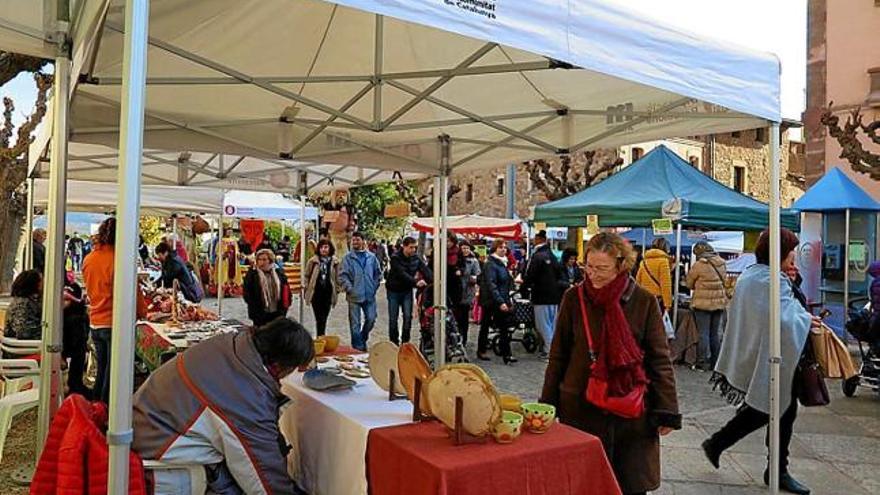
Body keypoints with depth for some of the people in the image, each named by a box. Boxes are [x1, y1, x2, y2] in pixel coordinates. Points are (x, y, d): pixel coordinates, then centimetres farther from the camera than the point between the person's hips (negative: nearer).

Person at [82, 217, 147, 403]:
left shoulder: (89, 259, 4)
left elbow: (90, 290, 15)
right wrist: (142, 311, 4)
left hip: (95, 323, 7)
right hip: (116, 323, -7)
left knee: (101, 372, 19)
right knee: (112, 375, 3)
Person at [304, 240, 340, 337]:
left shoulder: (334, 261, 3)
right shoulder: (313, 261, -2)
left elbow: (337, 278, 9)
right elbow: (307, 276, 5)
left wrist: (336, 291, 8)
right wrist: (307, 289, 3)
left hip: (328, 293, 2)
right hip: (316, 293, -2)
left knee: (324, 318, 10)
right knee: (320, 318, -6)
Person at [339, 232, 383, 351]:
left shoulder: (371, 257, 6)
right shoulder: (348, 258, -3)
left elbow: (378, 273, 15)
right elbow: (342, 275, -6)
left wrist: (375, 286, 8)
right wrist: (349, 288, -13)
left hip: (369, 295, 3)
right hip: (354, 296, -3)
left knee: (371, 319, 6)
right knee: (355, 323, 2)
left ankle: (363, 339, 30)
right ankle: (358, 347, 13)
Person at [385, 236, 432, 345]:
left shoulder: (416, 258, -5)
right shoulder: (395, 258, -18)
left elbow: (426, 270, -16)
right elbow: (402, 274, -31)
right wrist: (416, 282, -44)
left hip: (407, 291, 3)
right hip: (394, 291, -3)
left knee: (408, 316, -3)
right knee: (393, 319, 3)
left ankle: (405, 342, 9)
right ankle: (394, 343, 16)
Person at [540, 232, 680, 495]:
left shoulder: (644, 301, -4)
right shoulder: (574, 298, -3)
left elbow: (660, 358, 0)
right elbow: (558, 356, 3)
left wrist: (667, 411, -3)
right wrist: (548, 404, 5)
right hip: (581, 407, 1)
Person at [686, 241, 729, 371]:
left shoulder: (699, 265, -12)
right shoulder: (722, 264, 4)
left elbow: (689, 283, -2)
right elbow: (724, 281, 10)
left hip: (703, 303, -5)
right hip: (720, 303, 5)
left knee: (703, 333, 2)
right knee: (715, 333, 13)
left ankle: (703, 362, 4)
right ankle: (715, 362, 20)